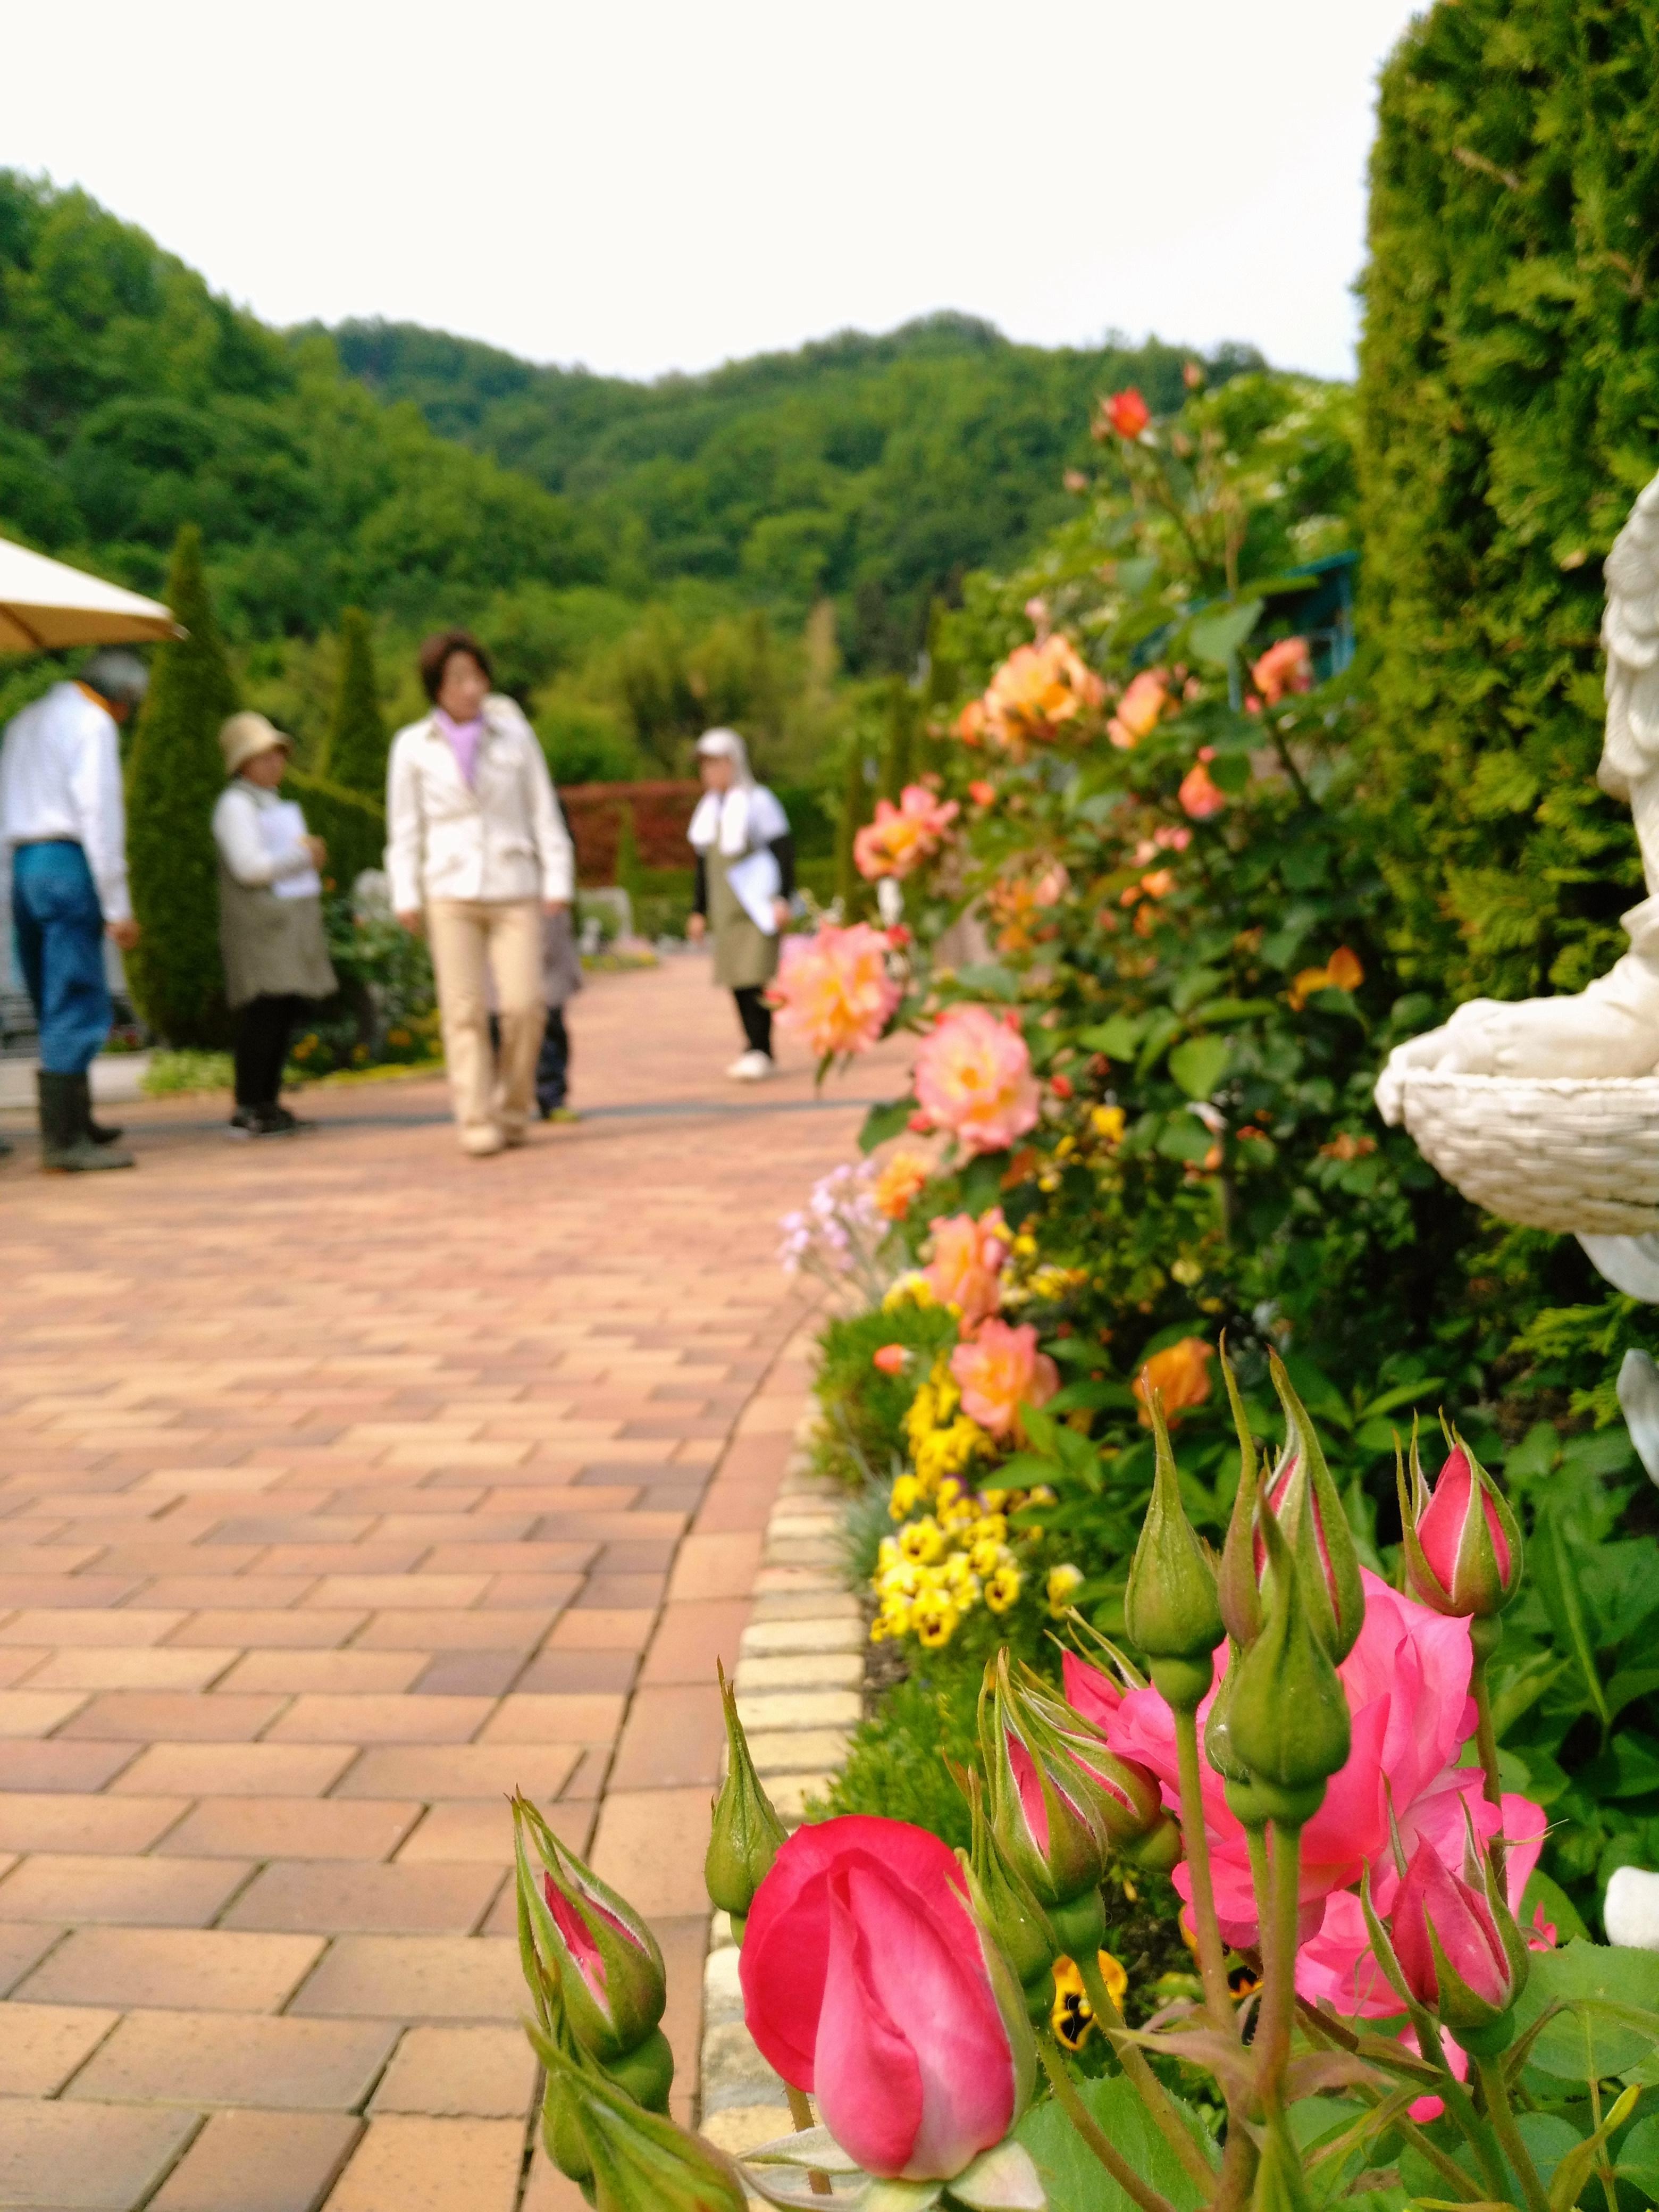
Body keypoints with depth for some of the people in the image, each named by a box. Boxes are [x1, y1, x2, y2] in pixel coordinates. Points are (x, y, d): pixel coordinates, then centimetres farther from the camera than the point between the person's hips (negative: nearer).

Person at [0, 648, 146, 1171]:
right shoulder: (93, 724, -5)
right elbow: (100, 814, -13)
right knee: (78, 1006, -8)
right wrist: (117, 906, -14)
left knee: (57, 1009, 15)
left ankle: (74, 1124, 24)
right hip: (68, 863, -9)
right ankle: (63, 1139, -11)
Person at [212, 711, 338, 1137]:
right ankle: (248, 1111, -12)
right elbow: (249, 866, -17)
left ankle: (268, 1105, 11)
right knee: (264, 1012, -13)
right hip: (259, 925, -9)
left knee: (286, 1013, 6)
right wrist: (303, 854, -9)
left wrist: (309, 854, 8)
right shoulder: (235, 804, -7)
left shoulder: (273, 803, 22)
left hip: (290, 924, 9)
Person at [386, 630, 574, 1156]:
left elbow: (545, 813, 8)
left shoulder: (515, 736, 7)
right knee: (465, 1011, -5)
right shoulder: (413, 746, 5)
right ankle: (476, 1122, 1)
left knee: (525, 1005, -8)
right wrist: (405, 895, 1)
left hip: (515, 890, 1)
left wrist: (558, 880, 2)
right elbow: (405, 827, 7)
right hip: (450, 893, 0)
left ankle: (511, 1110, 12)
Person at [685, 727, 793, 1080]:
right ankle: (757, 1048, 11)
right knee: (736, 980, 4)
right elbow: (704, 864, 20)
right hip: (725, 911, 7)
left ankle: (759, 1050, -11)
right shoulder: (709, 809, 14)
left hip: (758, 905, -7)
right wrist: (699, 911, 19)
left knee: (755, 977, -13)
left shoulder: (757, 802, -6)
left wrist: (783, 899, -16)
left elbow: (783, 851, -9)